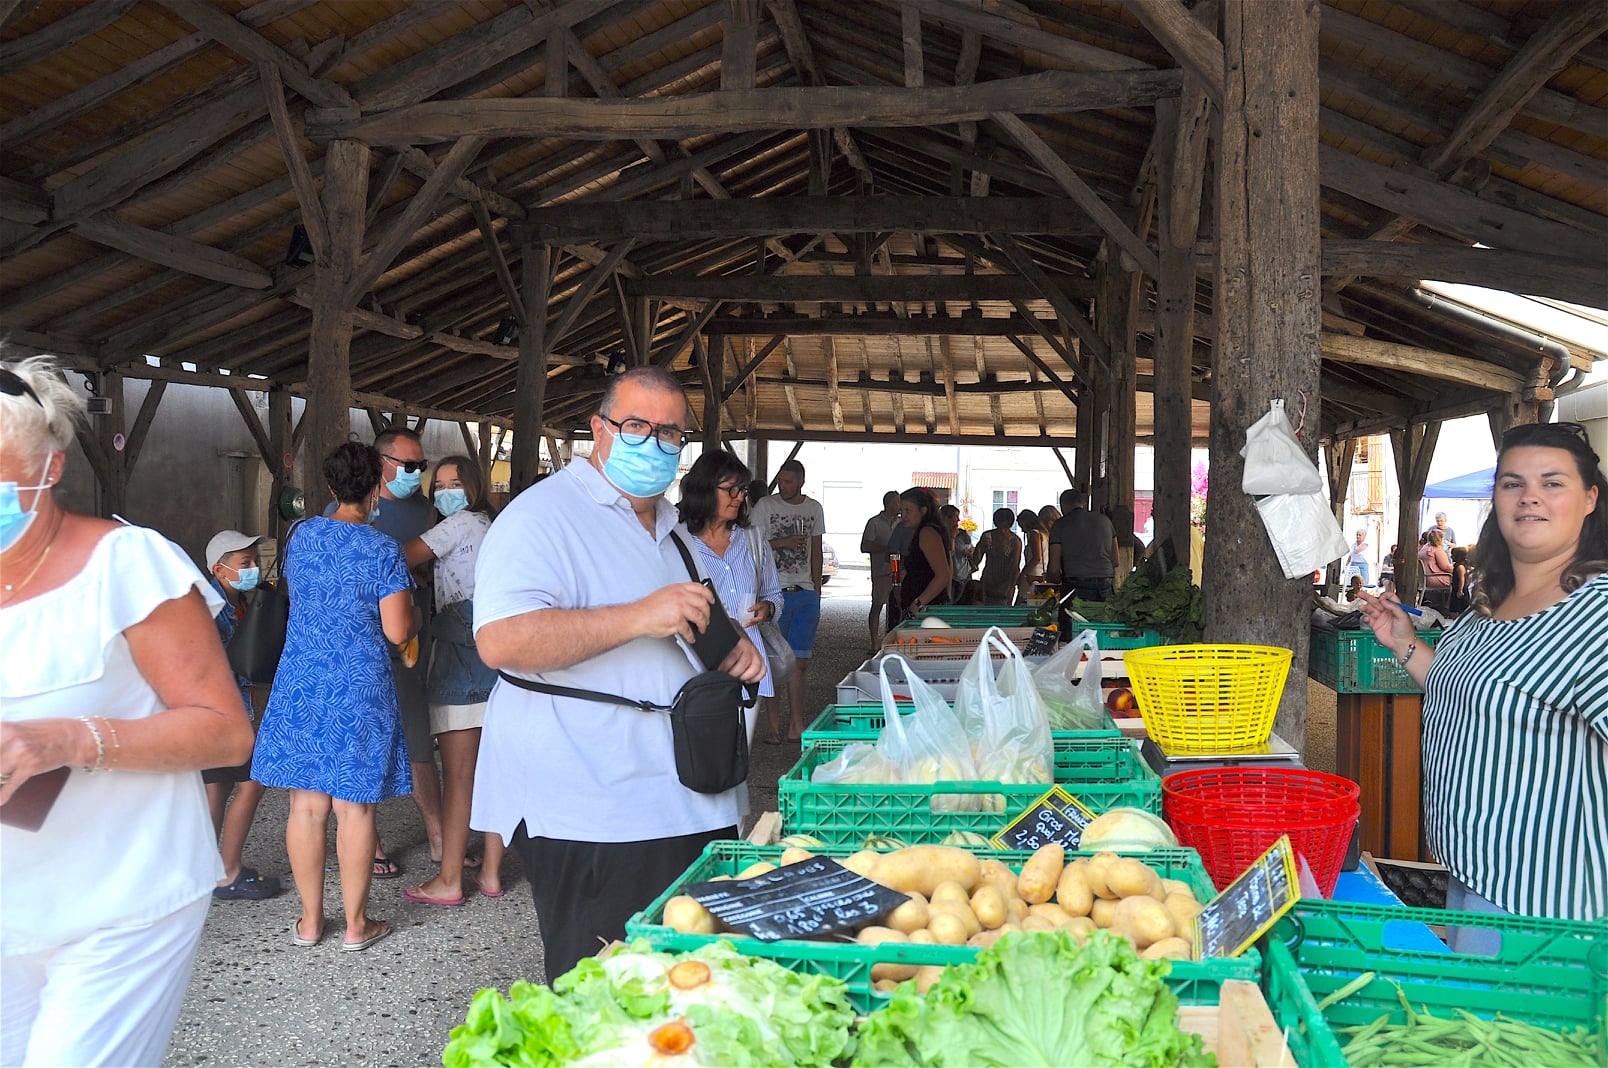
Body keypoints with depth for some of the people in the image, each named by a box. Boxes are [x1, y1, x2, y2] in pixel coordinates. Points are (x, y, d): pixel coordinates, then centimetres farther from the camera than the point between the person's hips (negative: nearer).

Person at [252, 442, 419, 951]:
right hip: (360, 691, -4)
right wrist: (416, 611, 8)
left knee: (306, 805, 10)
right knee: (354, 808, 4)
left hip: (300, 685, 4)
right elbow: (398, 631, -12)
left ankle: (310, 920, 20)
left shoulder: (300, 535, 3)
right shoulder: (383, 549, -11)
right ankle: (356, 924, 14)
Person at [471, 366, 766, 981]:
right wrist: (639, 616, -29)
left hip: (690, 807, 9)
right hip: (589, 819, -8)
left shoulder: (670, 528, 19)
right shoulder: (543, 515, -10)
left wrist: (733, 649, 9)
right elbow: (501, 641, -25)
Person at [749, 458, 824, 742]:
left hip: (806, 593, 3)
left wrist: (817, 590, 13)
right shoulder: (765, 506, 2)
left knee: (800, 660, 1)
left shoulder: (814, 508, 13)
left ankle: (796, 723, 5)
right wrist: (782, 542, -13)